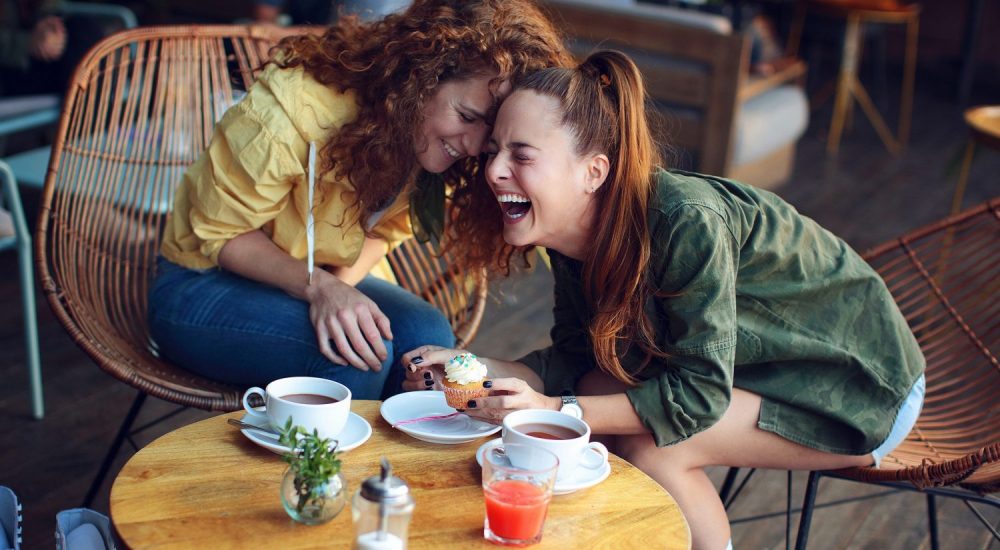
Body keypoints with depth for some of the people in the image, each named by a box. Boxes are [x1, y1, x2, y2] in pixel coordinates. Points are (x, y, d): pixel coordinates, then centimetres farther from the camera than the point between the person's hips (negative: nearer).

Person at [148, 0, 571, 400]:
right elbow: (221, 233, -20)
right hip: (208, 282, -5)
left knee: (428, 336, -23)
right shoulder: (295, 107, -30)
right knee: (350, 353, -31)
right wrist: (319, 287, -35)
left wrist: (341, 283, -20)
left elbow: (381, 229, 1)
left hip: (329, 277, 5)